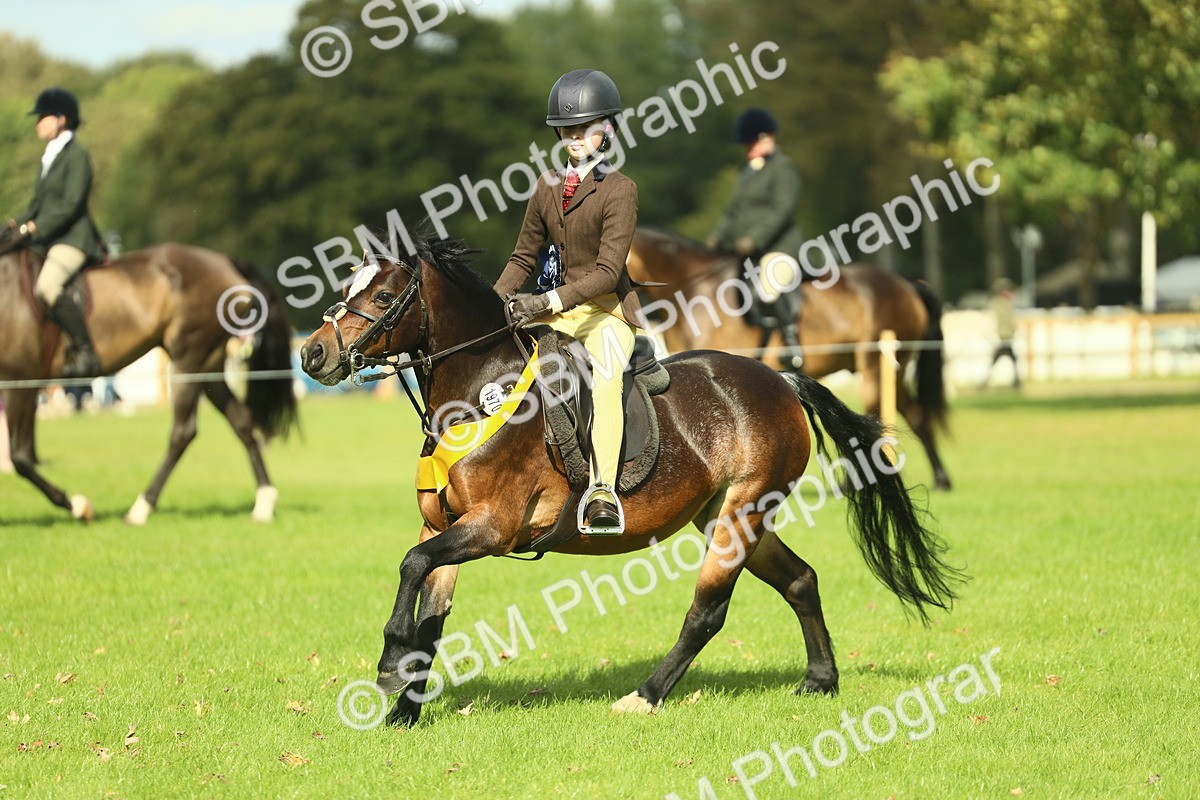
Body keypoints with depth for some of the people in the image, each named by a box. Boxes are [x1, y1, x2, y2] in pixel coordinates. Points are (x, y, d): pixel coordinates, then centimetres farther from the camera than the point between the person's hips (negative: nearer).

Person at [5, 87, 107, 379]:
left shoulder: (76, 155, -8)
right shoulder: (49, 157, 19)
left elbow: (71, 204, -17)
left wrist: (35, 227, -21)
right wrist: (18, 223, 3)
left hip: (72, 237, -10)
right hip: (47, 239, 10)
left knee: (47, 287, -32)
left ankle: (86, 352, -30)